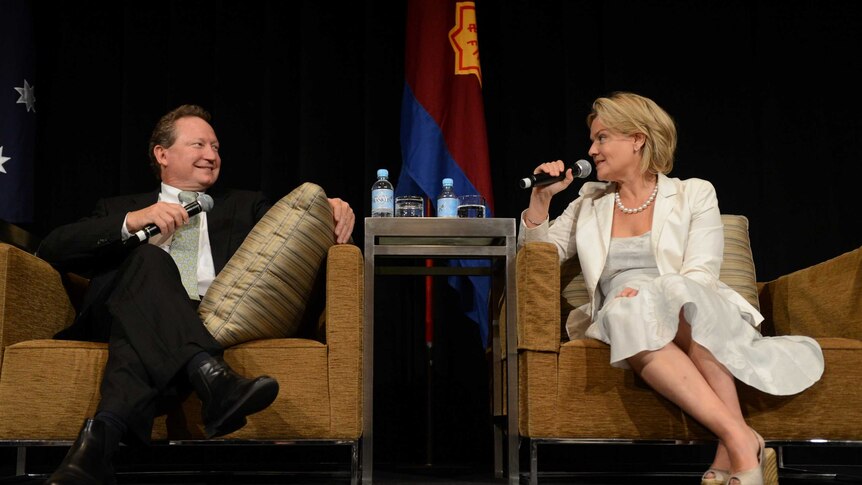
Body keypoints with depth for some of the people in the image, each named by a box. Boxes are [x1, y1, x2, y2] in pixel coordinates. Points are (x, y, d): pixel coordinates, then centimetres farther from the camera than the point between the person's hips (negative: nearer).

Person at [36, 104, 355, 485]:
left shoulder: (245, 207, 33)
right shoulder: (120, 209, 27)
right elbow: (51, 249, 11)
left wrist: (330, 208, -6)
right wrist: (132, 221, -4)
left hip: (211, 320, 1)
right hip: (122, 310, -1)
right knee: (150, 258, -33)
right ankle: (212, 378, -55)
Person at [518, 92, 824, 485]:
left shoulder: (694, 194, 11)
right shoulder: (590, 204, 23)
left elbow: (700, 274, -2)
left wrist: (647, 291, -21)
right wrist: (540, 199, 6)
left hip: (693, 316, -2)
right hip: (623, 320, 2)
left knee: (677, 296, -38)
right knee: (629, 311, -35)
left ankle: (732, 450, -37)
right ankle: (741, 439, -39)